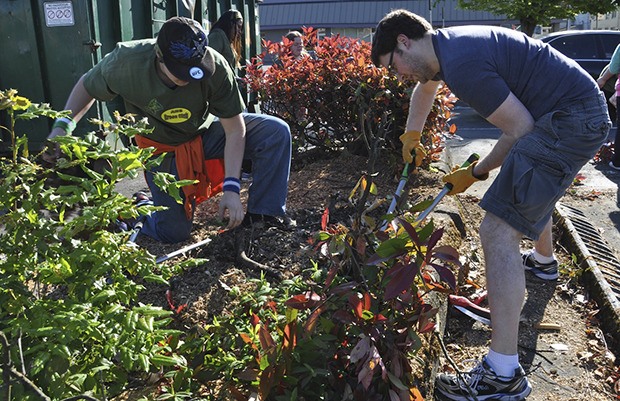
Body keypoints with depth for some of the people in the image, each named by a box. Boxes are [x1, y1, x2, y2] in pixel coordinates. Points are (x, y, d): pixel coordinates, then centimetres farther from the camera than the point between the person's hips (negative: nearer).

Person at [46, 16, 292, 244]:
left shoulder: (215, 67, -30)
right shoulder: (126, 63, -28)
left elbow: (235, 129, -22)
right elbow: (86, 87, -5)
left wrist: (231, 188, -28)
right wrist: (62, 127, -19)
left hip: (206, 132, 2)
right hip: (162, 148, -1)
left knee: (276, 132, -20)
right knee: (173, 232, -7)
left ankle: (265, 214, -8)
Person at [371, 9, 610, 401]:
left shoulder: (461, 63, -22)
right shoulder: (444, 46, 10)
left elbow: (520, 128, -18)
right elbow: (425, 89, 33)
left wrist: (475, 173, -4)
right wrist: (411, 137, 44)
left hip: (571, 119, -11)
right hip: (586, 109, 11)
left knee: (497, 232, -18)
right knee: (534, 182, 36)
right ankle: (544, 260, 64)